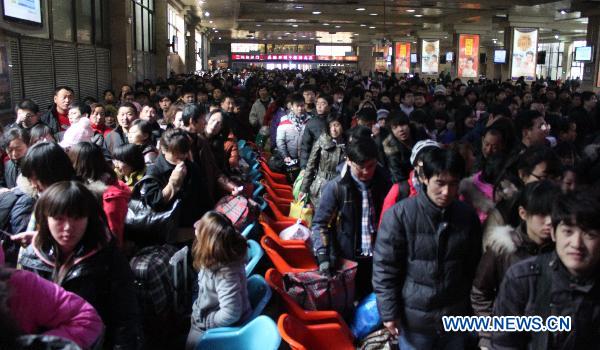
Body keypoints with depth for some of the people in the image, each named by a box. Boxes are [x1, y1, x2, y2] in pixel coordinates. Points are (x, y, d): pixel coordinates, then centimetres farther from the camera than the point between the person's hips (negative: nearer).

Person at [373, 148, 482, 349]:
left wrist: (474, 307, 12)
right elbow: (385, 267, -11)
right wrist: (389, 312, -11)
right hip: (414, 319, -3)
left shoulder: (468, 216, -2)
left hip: (456, 317, 4)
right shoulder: (400, 215, -15)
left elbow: (473, 267, 8)